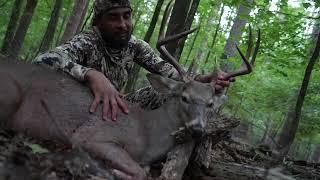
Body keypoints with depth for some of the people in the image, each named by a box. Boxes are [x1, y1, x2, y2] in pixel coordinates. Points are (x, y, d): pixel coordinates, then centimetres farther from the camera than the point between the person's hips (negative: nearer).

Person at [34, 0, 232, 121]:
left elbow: (163, 69, -10)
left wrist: (198, 80, -29)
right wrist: (91, 74, -57)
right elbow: (42, 60, -42)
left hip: (115, 105, 4)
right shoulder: (87, 42, -26)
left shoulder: (134, 44, -8)